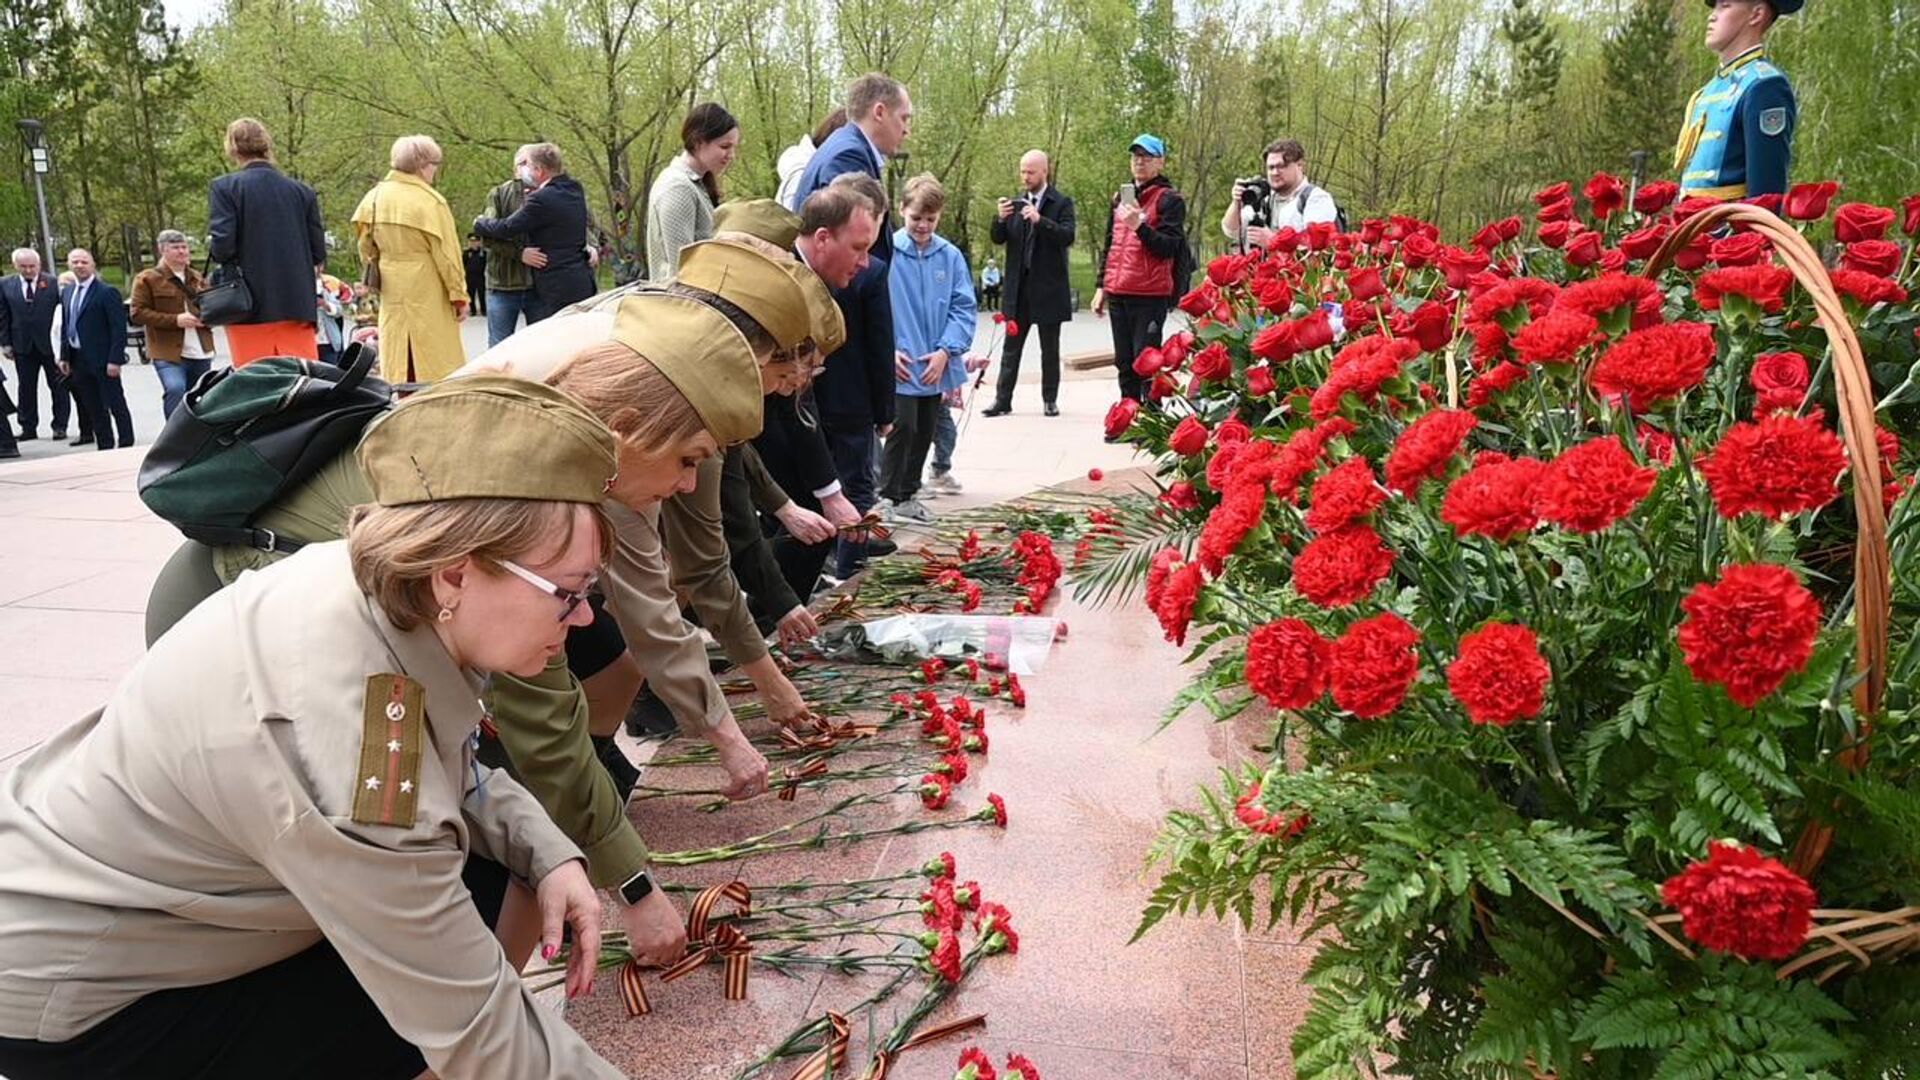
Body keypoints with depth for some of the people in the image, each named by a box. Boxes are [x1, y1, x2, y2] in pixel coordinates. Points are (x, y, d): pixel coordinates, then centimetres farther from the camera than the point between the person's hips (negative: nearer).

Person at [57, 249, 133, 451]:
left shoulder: (107, 292, -9)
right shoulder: (66, 292, 13)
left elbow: (119, 328, -13)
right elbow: (65, 326, 16)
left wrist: (114, 360, -18)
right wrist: (64, 357, 10)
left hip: (102, 360, -7)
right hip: (78, 360, 7)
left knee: (116, 406, -1)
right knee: (94, 409, 11)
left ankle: (126, 447, 4)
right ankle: (104, 447, 17)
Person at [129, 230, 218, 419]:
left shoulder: (197, 279, 17)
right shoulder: (148, 279, 1)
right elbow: (137, 312, -6)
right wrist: (175, 320, -16)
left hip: (201, 353, 5)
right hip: (168, 352, -5)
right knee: (175, 389, -28)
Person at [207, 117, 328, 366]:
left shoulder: (224, 188, -4)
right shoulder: (302, 191, 4)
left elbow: (222, 246, -12)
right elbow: (319, 254, 4)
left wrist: (212, 247, 9)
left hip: (250, 307, -2)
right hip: (297, 305, 2)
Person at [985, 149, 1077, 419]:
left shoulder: (1061, 203, -2)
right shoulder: (1015, 203, 10)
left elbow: (1068, 236, -15)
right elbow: (998, 238, 7)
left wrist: (1040, 220, -28)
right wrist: (1000, 218, -13)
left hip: (1048, 287, -3)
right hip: (1018, 286, 3)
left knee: (1050, 349, 6)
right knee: (1011, 346, 4)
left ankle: (1050, 399, 14)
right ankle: (1003, 399, 7)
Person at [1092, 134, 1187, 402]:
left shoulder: (1169, 200, -2)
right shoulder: (1120, 198, 18)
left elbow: (1169, 247, -11)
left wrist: (1140, 227, -23)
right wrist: (1101, 285, 20)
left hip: (1150, 295, -7)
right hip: (1117, 294, 7)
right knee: (1124, 363, 10)